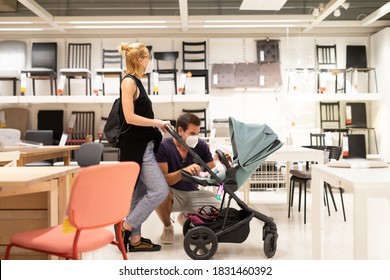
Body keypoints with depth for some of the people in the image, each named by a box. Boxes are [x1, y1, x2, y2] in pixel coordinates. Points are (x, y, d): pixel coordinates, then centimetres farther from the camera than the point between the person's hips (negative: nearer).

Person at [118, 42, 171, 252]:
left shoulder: (136, 82, 16)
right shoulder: (129, 81, -12)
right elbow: (130, 117, -20)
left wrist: (157, 124, 11)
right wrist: (158, 123, -16)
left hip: (142, 146, 10)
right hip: (136, 146, -10)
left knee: (139, 194, 12)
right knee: (160, 190, -9)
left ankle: (135, 239, 19)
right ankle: (125, 228, 2)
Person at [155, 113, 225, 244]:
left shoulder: (201, 146, -6)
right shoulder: (163, 146, -17)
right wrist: (183, 171, -40)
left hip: (193, 193, 4)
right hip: (173, 193, -4)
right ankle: (167, 227, -3)